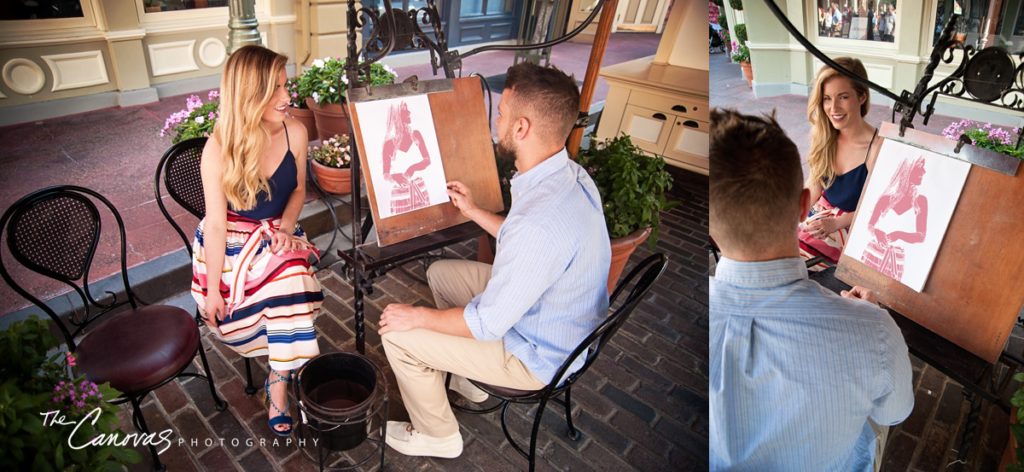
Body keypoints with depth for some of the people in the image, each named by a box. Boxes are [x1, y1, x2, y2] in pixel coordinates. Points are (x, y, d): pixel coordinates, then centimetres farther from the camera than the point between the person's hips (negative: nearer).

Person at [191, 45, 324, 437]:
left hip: (277, 233, 2)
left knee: (289, 284, -27)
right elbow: (216, 223, -15)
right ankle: (285, 370, 12)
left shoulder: (295, 132, -11)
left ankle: (277, 390, -10)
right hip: (231, 242, -2)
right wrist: (213, 289, -11)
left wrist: (286, 226, -13)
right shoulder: (218, 148, -19)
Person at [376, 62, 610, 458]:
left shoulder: (541, 220, -38)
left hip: (539, 355, -9)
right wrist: (474, 212, 14)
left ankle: (436, 436, 19)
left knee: (398, 335, -5)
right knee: (439, 272, 19)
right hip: (558, 322, 9)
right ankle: (467, 376, 35)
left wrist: (417, 316, -13)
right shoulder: (568, 175, -8)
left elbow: (487, 325, -27)